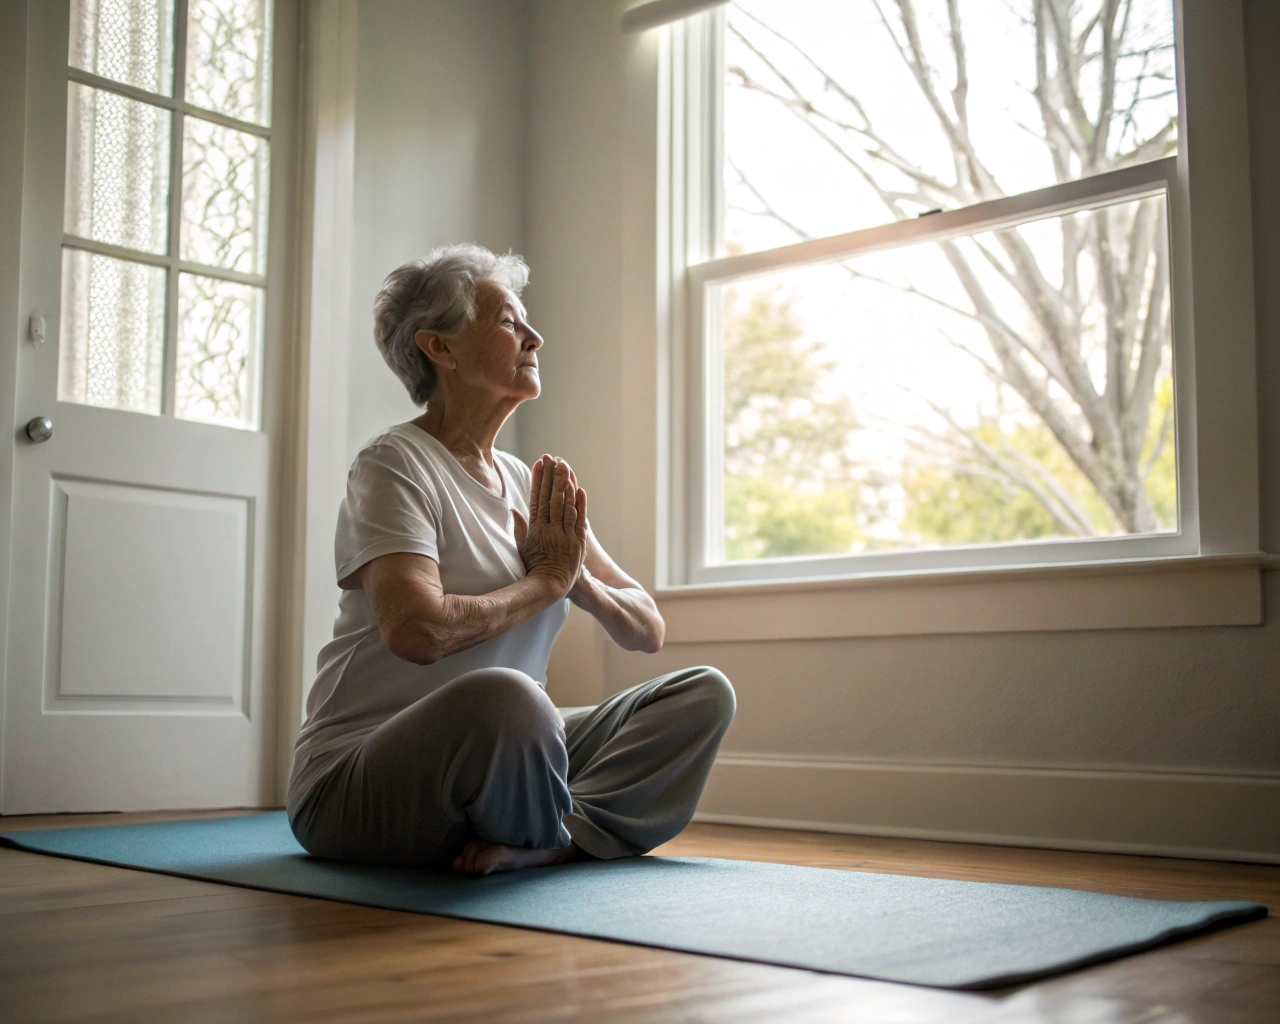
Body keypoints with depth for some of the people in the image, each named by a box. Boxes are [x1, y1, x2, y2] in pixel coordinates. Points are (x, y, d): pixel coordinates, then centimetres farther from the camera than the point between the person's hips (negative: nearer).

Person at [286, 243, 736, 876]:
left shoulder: (533, 487, 12)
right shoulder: (394, 463, -9)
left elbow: (648, 632, 13)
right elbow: (417, 630, -27)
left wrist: (581, 581, -9)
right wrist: (545, 579, -12)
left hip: (499, 757, 8)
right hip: (356, 783, -7)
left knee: (704, 692, -2)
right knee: (502, 695, -39)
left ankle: (550, 840, -21)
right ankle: (551, 834, -7)